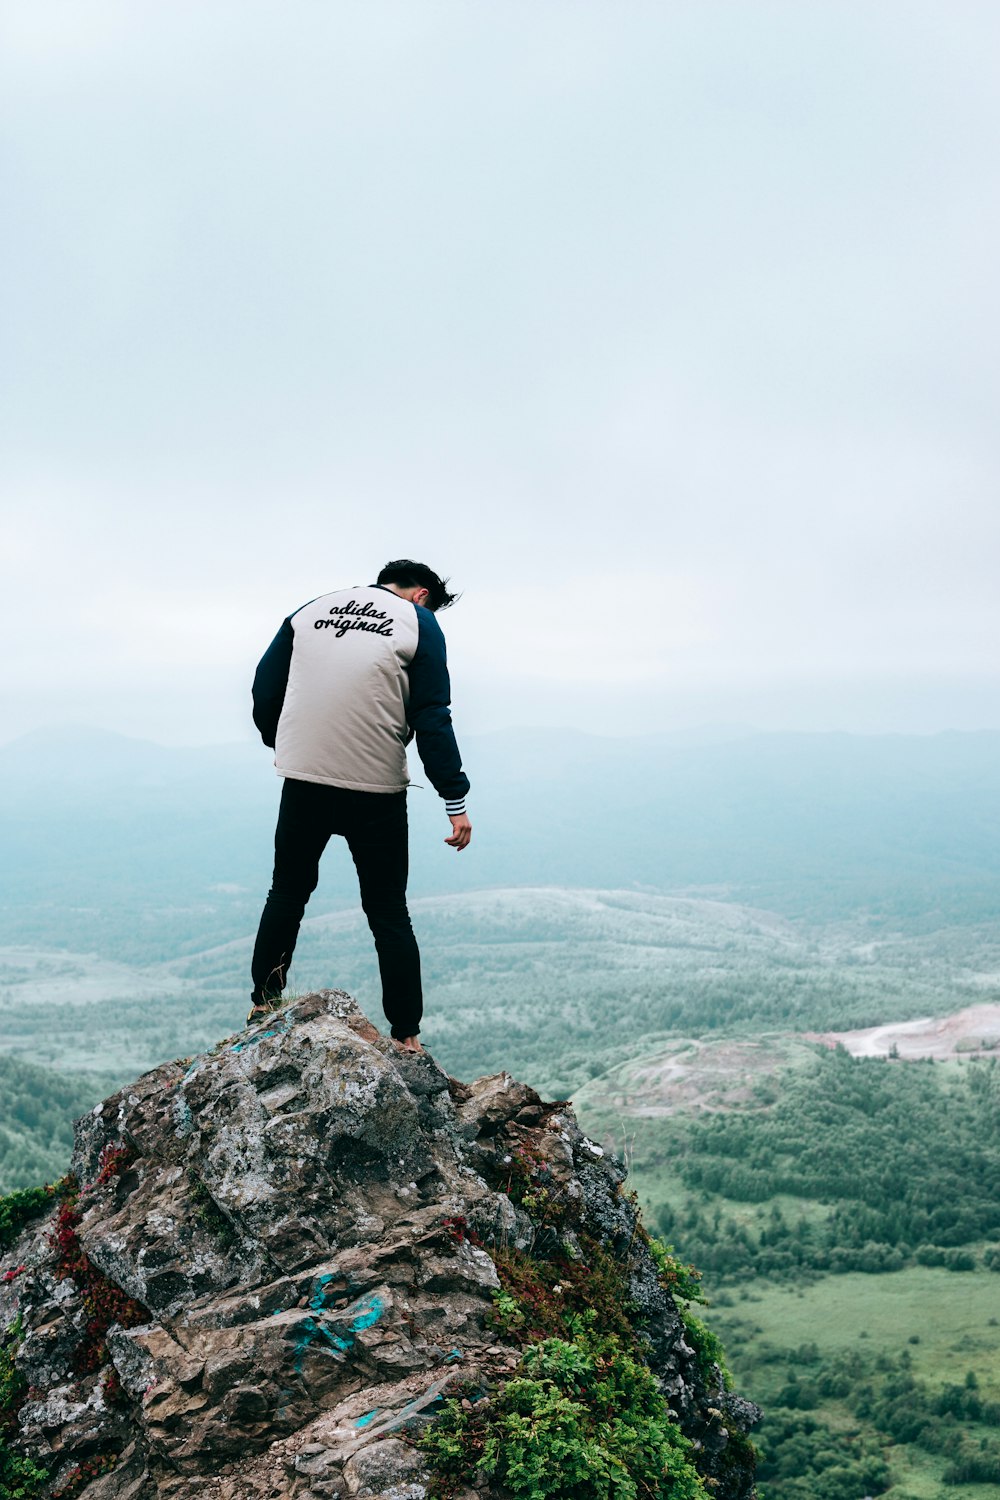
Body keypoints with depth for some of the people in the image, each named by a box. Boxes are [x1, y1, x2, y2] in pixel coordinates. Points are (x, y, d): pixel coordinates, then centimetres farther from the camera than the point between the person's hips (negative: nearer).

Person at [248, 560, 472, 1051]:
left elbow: (265, 686, 12)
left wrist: (278, 744, 30)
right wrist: (455, 801, -6)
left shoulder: (310, 611, 11)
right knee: (388, 913, 7)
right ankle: (406, 1036, 8)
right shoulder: (419, 623, 1)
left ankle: (263, 1002, 26)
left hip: (302, 781, 3)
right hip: (376, 790, -2)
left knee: (287, 892, 20)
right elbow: (432, 720, -7)